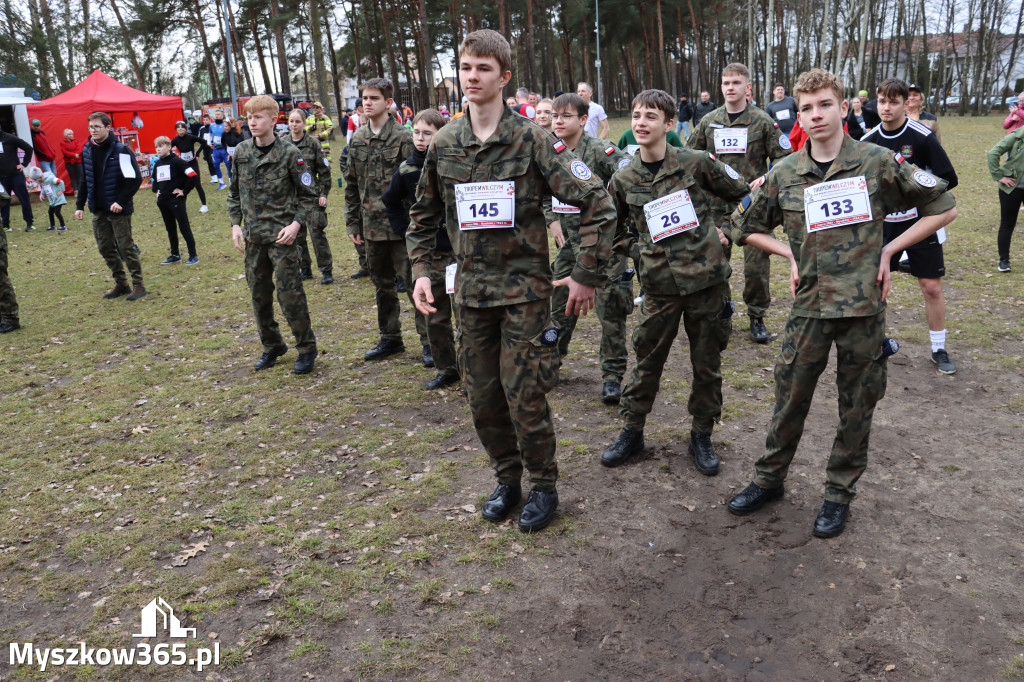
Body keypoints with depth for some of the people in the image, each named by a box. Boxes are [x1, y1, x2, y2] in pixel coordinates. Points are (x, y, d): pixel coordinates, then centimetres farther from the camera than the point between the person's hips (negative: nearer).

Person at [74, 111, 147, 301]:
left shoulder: (120, 151, -12)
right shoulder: (87, 151, 8)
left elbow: (135, 179, -14)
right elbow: (85, 180, 15)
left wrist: (121, 201, -19)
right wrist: (80, 205, 11)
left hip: (118, 209, -7)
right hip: (98, 210, 7)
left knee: (126, 247, -2)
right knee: (105, 248, 10)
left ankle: (138, 285, 7)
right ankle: (120, 284, 21)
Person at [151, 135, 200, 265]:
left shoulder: (176, 161, -11)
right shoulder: (158, 164, 13)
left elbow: (193, 175, -18)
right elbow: (154, 179, 33)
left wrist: (184, 191, -13)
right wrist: (156, 190, 16)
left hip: (176, 200, -8)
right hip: (162, 201, 8)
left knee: (184, 228, -4)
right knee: (170, 229, 14)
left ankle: (193, 255, 1)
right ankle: (175, 255, 23)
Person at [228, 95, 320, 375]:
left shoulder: (289, 152, -6)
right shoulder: (241, 151, 6)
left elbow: (308, 195, -2)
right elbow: (234, 193, 16)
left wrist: (296, 224, -13)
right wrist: (235, 224, 6)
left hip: (281, 235, -5)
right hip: (253, 237, 5)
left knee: (290, 293, -6)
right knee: (259, 295, 11)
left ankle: (306, 348, 10)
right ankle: (272, 347, 27)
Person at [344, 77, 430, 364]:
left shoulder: (403, 137, -7)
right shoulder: (357, 139, 10)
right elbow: (351, 184, 14)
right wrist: (353, 222, 10)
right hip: (372, 226, 6)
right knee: (382, 284, 15)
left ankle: (429, 342, 7)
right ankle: (390, 338, 29)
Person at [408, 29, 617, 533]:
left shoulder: (532, 140, -9)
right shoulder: (444, 144, 4)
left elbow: (596, 203, -11)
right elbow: (423, 214, 17)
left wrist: (587, 276, -11)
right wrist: (421, 270, 6)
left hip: (524, 287, -4)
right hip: (471, 288, 5)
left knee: (524, 396, -1)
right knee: (482, 397, 11)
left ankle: (543, 486, 22)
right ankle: (507, 480, 32)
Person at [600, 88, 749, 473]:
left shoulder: (697, 163, -4)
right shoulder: (624, 180, 2)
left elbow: (741, 194, 9)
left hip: (706, 278, -1)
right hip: (660, 285, 1)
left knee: (707, 364, 9)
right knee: (647, 362, 9)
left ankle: (702, 435, 26)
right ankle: (632, 431, 26)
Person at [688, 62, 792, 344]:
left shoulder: (762, 121, 0)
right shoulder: (709, 121, 8)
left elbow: (784, 158, 1)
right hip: (716, 204, 3)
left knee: (756, 265, 0)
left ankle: (757, 317, 16)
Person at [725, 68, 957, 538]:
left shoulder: (878, 163, -5)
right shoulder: (784, 174, 1)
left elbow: (944, 208, 2)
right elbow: (745, 227, 14)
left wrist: (888, 251, -3)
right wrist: (790, 255, 2)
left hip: (863, 305, -1)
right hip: (809, 305, 1)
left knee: (857, 406, 10)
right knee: (790, 398, 9)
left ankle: (840, 493, 27)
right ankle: (769, 479, 28)